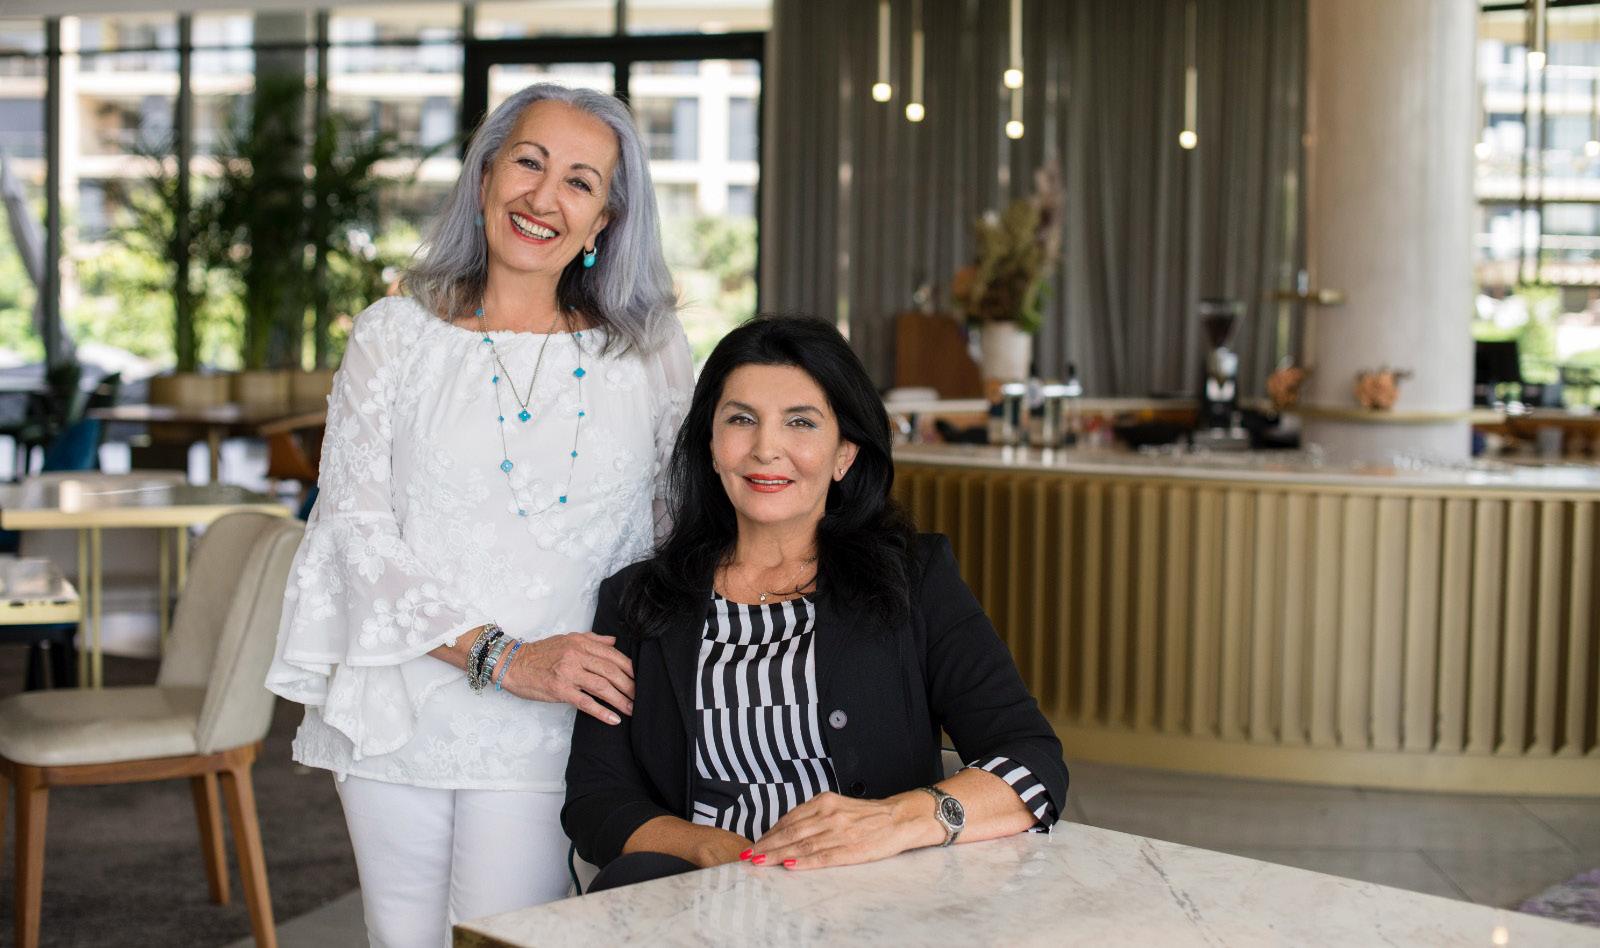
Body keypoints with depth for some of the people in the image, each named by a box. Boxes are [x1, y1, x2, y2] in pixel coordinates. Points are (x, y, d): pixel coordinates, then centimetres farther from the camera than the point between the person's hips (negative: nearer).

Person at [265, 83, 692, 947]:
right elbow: (354, 527, -3)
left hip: (544, 733, -1)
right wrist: (503, 657, -15)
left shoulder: (650, 355, 7)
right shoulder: (394, 338, 4)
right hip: (401, 717, 1)